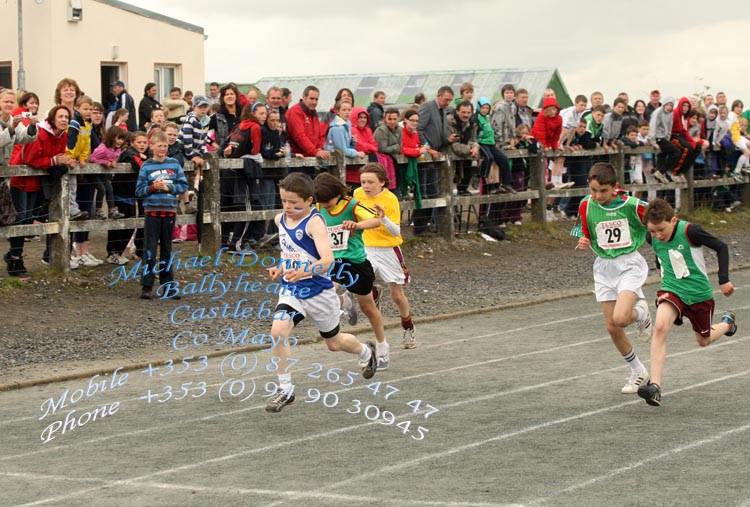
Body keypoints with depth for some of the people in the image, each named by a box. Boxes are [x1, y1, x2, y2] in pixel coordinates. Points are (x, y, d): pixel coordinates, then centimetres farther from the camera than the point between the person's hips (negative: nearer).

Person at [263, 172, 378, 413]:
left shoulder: (314, 222, -21)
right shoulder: (280, 220, 1)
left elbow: (327, 260, -35)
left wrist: (302, 272, -51)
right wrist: (282, 269, 6)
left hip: (318, 291, -5)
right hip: (291, 291, 5)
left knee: (334, 343, 17)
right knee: (277, 332, -22)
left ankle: (365, 352, 52)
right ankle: (285, 390, -10)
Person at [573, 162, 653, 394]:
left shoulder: (632, 205, -16)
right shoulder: (586, 206, -5)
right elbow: (586, 236, 6)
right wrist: (584, 243, -15)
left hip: (630, 264, -4)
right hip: (604, 267, 4)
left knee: (620, 318, -25)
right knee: (612, 328, 5)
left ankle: (641, 313, 13)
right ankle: (638, 372, 26)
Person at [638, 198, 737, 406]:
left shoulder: (689, 231, -23)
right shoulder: (652, 238, -8)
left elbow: (721, 247, -12)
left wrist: (724, 280, -14)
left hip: (699, 293, -2)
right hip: (671, 291, 2)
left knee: (703, 341, 16)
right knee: (660, 326, -26)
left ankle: (727, 322, 52)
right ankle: (655, 386, -30)